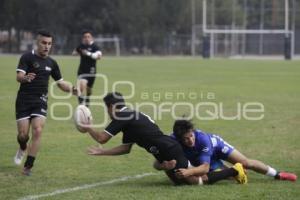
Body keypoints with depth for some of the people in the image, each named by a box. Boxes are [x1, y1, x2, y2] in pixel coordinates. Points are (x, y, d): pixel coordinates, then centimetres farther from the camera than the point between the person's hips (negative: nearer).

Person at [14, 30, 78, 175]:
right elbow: (19, 76, -21)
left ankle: (28, 166, -10)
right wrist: (25, 78, -45)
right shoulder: (27, 57, -7)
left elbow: (60, 83, 16)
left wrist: (72, 89, -4)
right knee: (23, 134, -3)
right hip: (24, 101, -3)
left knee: (37, 131, -16)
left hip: (40, 102, 3)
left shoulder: (51, 63, 8)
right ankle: (23, 149, 36)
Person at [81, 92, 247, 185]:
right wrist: (101, 152, 24)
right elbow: (126, 148, 23)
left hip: (169, 152, -9)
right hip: (168, 151, 9)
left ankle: (234, 171, -5)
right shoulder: (130, 118, 21)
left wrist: (89, 129, 6)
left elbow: (102, 138, -11)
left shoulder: (122, 117, -9)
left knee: (196, 181, -9)